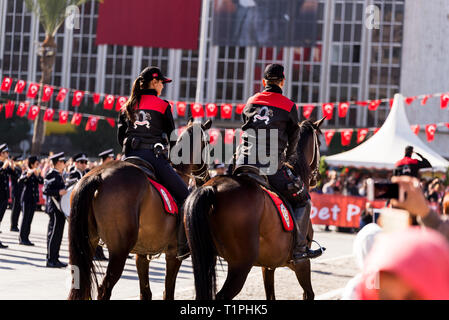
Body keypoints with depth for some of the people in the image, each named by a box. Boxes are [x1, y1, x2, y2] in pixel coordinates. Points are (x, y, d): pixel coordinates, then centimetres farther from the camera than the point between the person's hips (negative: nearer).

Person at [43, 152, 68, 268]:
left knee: (57, 234, 11)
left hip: (59, 209, 10)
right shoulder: (52, 175, -13)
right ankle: (51, 260, -6)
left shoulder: (58, 175, 18)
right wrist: (59, 192, -27)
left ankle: (54, 258, 15)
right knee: (54, 234, -8)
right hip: (55, 208, -10)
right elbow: (45, 190, -20)